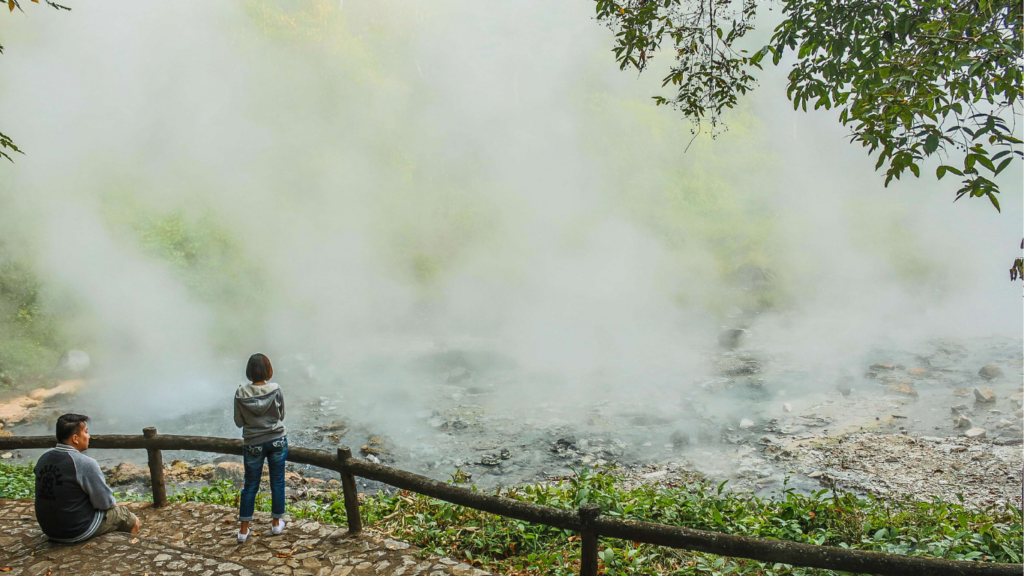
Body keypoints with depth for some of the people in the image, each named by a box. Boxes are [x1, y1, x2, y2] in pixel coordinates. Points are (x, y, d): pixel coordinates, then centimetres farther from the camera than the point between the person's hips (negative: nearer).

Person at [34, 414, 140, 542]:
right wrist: (114, 503, 6)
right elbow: (104, 502, -17)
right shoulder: (85, 464, -25)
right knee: (132, 521, 9)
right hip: (78, 532, -8)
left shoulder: (43, 458, -2)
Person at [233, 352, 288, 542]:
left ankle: (243, 530, 17)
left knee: (250, 485, 12)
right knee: (277, 482, 14)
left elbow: (238, 422, -3)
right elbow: (281, 415, -1)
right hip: (277, 441, 0)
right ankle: (276, 523, 26)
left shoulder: (241, 393, -12)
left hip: (253, 444, 0)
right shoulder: (275, 390, -14)